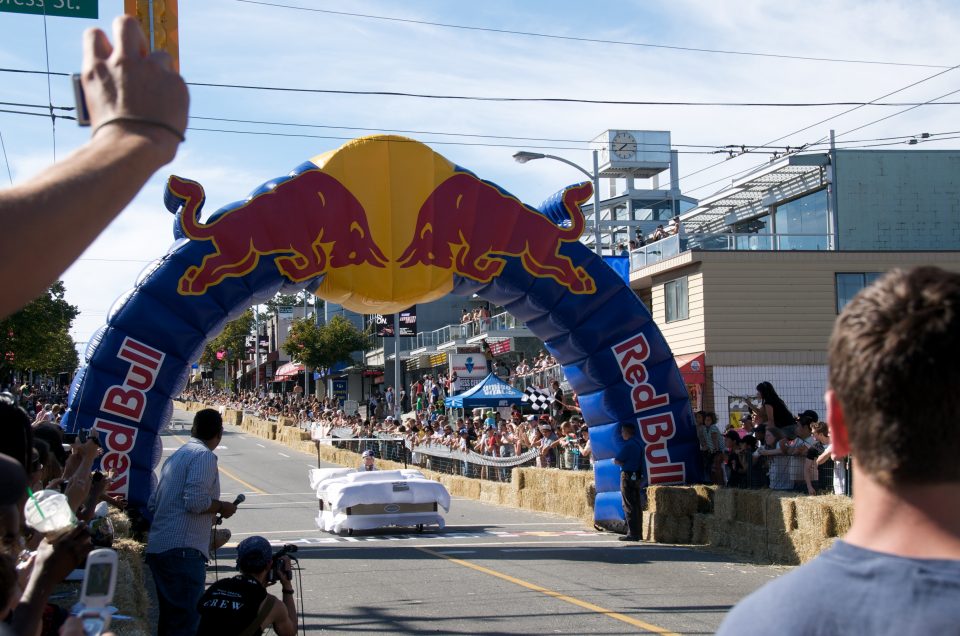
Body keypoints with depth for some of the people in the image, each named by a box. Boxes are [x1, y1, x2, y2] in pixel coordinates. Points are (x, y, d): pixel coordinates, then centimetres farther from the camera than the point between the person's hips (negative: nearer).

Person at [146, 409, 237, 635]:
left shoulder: (177, 455, 19)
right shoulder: (204, 456, -9)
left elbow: (154, 502, 21)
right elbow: (195, 501, -21)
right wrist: (222, 507, -3)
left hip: (159, 547, 9)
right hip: (183, 549, -9)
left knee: (170, 618, 17)